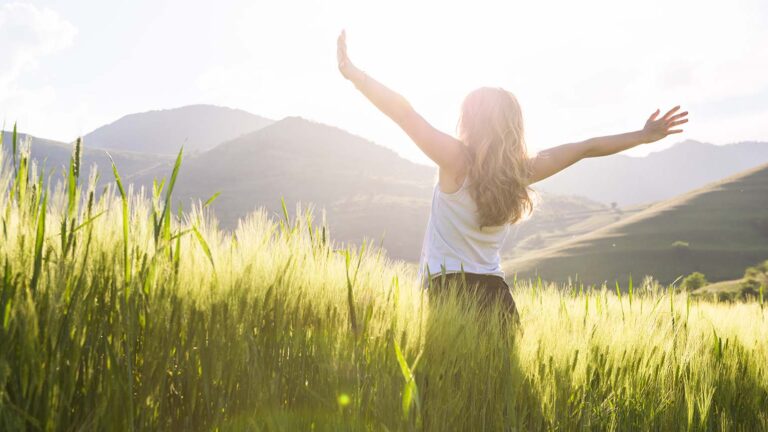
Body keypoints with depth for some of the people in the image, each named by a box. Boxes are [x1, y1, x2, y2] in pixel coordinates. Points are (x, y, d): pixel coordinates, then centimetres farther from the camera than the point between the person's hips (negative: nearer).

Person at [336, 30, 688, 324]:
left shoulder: (457, 160, -6)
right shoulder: (521, 172, 8)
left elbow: (403, 113, -6)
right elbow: (586, 148, 18)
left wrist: (351, 71, -1)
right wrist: (643, 136, 26)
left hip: (449, 289, -5)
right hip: (495, 294, 6)